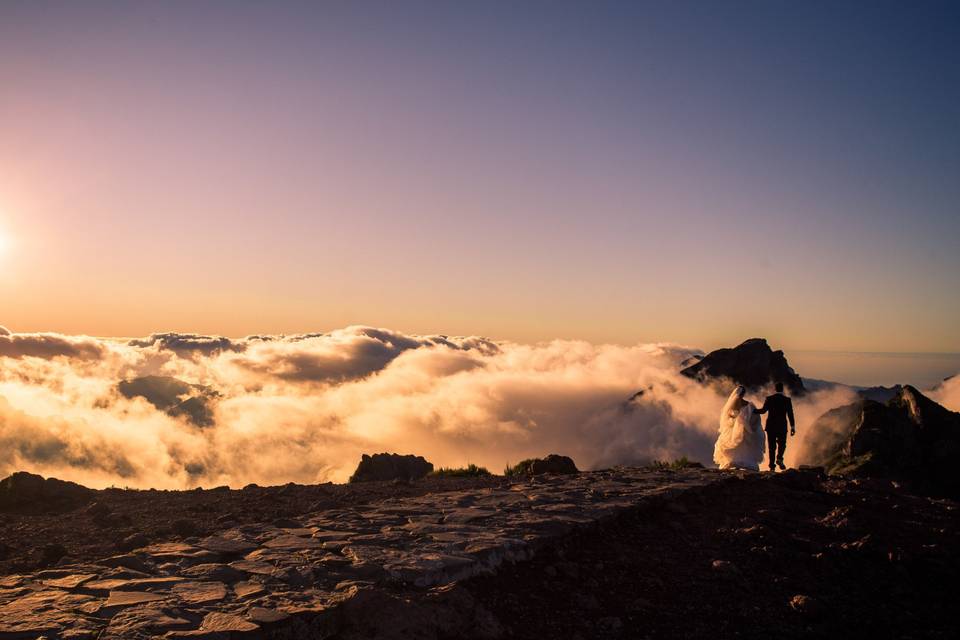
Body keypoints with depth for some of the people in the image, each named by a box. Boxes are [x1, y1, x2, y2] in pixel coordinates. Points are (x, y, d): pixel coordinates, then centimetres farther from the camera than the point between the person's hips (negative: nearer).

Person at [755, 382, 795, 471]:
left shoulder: (769, 398, -2)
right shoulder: (787, 400, -1)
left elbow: (763, 410, -11)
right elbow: (790, 414, -4)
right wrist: (793, 427, -2)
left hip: (770, 426, 1)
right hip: (782, 426, -1)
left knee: (772, 446, 6)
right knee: (782, 444, 13)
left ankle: (772, 465, 3)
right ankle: (779, 458, -13)